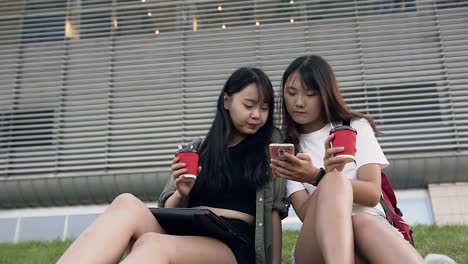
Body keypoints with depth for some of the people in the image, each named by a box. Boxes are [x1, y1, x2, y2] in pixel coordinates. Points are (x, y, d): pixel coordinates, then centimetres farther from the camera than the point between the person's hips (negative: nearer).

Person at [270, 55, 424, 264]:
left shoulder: (356, 127, 11)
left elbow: (373, 194, -3)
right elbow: (306, 214, -2)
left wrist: (315, 177, -18)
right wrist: (326, 177, -23)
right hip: (317, 245, 0)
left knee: (363, 223, -37)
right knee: (334, 182, -32)